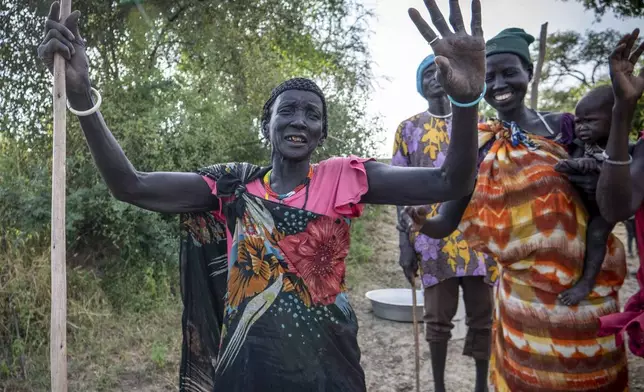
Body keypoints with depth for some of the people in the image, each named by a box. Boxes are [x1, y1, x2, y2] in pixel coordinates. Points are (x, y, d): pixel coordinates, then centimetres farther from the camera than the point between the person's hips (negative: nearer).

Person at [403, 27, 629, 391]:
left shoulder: (563, 126, -5)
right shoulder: (478, 143, -4)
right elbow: (445, 222, -7)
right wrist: (421, 221, -29)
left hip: (585, 289, 0)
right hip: (524, 296, 0)